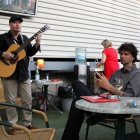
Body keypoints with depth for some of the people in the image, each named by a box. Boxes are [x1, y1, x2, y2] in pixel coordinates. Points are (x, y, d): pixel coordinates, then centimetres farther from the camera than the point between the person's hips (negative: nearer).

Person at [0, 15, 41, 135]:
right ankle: (12, 125, 15)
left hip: (23, 74, 4)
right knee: (11, 100, 3)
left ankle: (27, 123, 19)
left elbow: (30, 53, 6)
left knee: (28, 99, 7)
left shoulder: (24, 38, 12)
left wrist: (37, 44, -9)